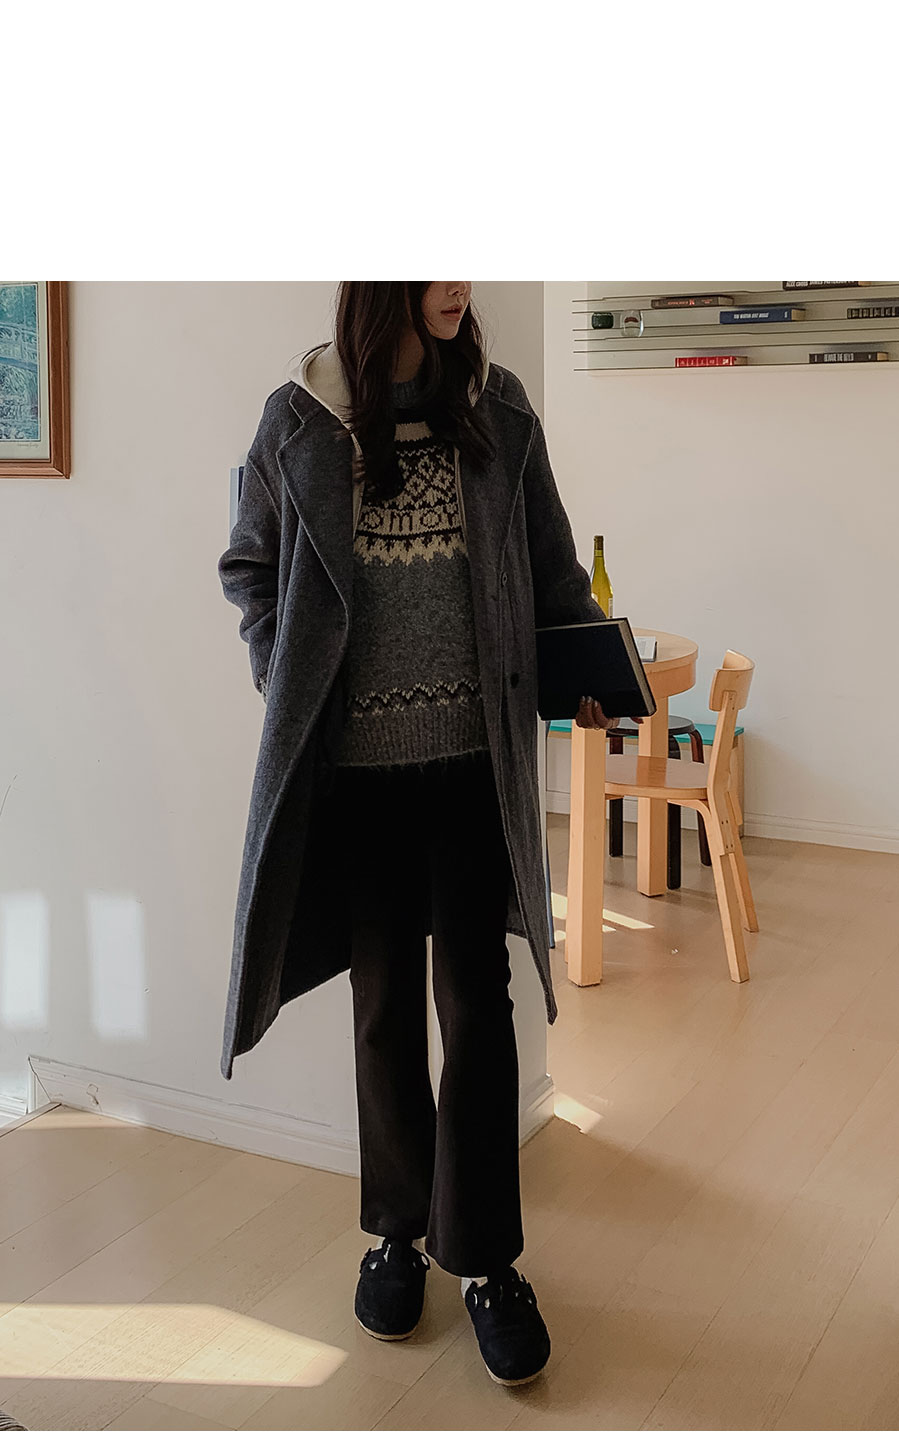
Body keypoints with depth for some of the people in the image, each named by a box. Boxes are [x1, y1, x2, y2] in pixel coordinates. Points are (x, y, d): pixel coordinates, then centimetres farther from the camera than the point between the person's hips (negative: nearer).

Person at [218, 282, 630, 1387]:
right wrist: (282, 674, -2)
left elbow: (549, 562, 10)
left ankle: (482, 1255, 19)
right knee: (385, 1000, 12)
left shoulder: (499, 407, 3)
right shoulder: (298, 419, 0)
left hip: (474, 754, 1)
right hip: (355, 758, 0)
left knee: (475, 1001, 4)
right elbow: (248, 567, 11)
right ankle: (397, 1228, 31)